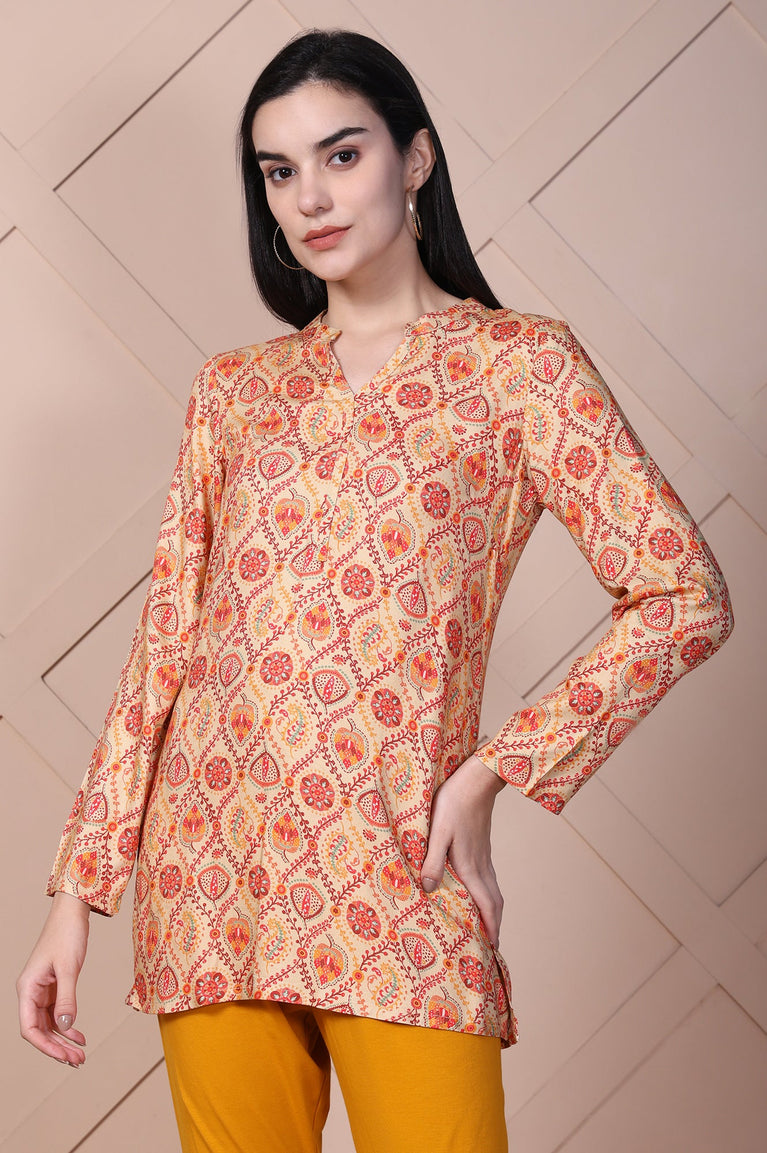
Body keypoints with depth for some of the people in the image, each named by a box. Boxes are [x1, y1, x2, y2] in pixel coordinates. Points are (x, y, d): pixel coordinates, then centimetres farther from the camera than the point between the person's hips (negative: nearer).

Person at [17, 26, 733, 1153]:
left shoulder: (518, 362, 2)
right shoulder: (234, 390, 12)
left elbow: (684, 596, -3)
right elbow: (165, 645, 10)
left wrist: (491, 774, -8)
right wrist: (78, 892, 5)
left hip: (399, 885, -3)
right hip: (210, 876, 3)